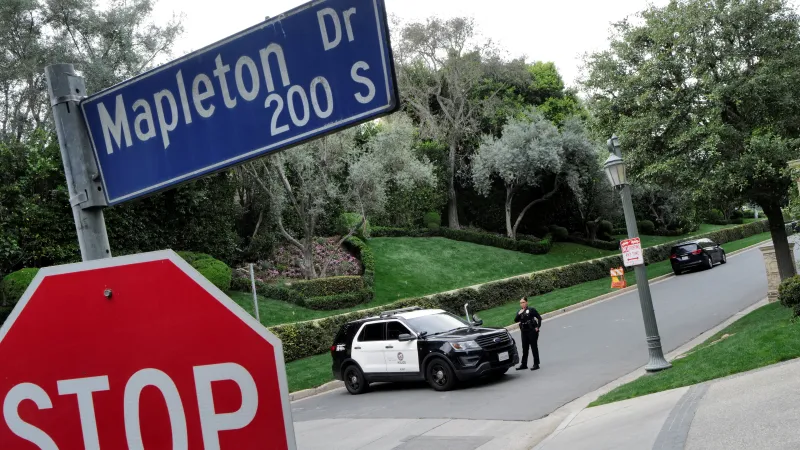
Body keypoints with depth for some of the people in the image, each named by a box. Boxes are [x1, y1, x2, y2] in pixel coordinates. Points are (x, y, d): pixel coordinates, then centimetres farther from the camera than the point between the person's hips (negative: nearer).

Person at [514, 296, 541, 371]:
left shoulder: (531, 309, -5)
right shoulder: (519, 311, 10)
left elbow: (539, 318, -5)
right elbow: (516, 320, 1)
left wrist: (538, 327, -10)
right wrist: (519, 314, -14)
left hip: (532, 331, -5)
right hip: (524, 332, 5)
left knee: (534, 348, -1)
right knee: (524, 348, 10)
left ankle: (536, 364, 3)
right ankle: (524, 364, 17)